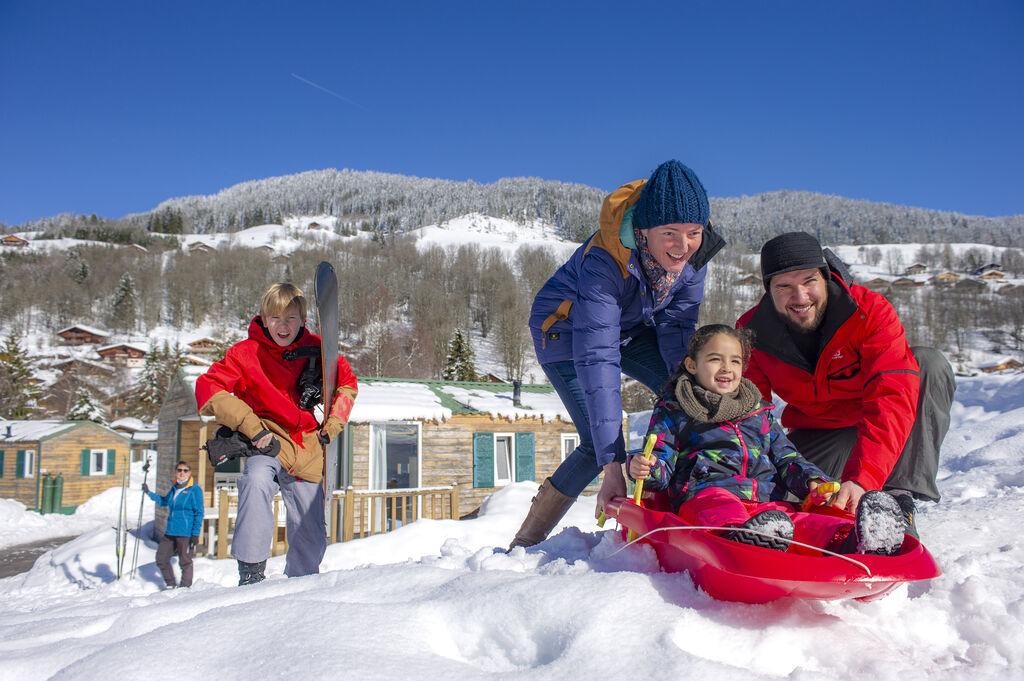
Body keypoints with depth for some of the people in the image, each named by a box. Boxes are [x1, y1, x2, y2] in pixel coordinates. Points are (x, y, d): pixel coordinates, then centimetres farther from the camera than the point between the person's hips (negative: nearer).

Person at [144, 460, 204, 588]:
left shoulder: (195, 490, -9)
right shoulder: (174, 488, 11)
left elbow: (199, 513, -10)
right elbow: (164, 501, 32)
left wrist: (195, 534, -15)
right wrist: (149, 493, 25)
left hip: (186, 533, -7)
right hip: (170, 532, 7)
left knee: (185, 562, 1)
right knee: (161, 559, 13)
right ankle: (170, 584, 31)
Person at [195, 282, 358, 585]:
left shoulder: (315, 349, 1)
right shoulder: (246, 353, -7)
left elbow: (347, 382, 15)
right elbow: (208, 388, -14)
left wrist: (332, 425, 3)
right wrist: (253, 428, -22)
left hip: (307, 447, 3)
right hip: (267, 443, -2)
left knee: (310, 533, 7)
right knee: (257, 480, -36)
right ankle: (251, 573, -26)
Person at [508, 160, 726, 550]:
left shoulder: (695, 246, -22)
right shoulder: (604, 260, -39)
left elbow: (676, 322, -11)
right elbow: (597, 359, -43)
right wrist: (612, 465, -46)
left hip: (631, 325, 6)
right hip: (566, 328, -6)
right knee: (599, 445, -17)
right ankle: (525, 543, -1)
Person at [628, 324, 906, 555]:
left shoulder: (760, 412, 30)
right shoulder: (672, 412, 16)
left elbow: (786, 457, 30)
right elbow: (662, 462, 9)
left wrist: (812, 481, 8)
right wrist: (643, 468, -17)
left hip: (764, 501, 4)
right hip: (706, 496, -4)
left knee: (809, 523, -28)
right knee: (723, 512, -41)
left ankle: (850, 541, -53)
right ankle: (740, 540, -70)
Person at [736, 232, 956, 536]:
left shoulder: (871, 310, -27)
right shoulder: (752, 333, -18)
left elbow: (891, 398, -38)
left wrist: (863, 477, -51)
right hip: (817, 429, 2)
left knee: (929, 364, -30)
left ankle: (900, 494, -30)